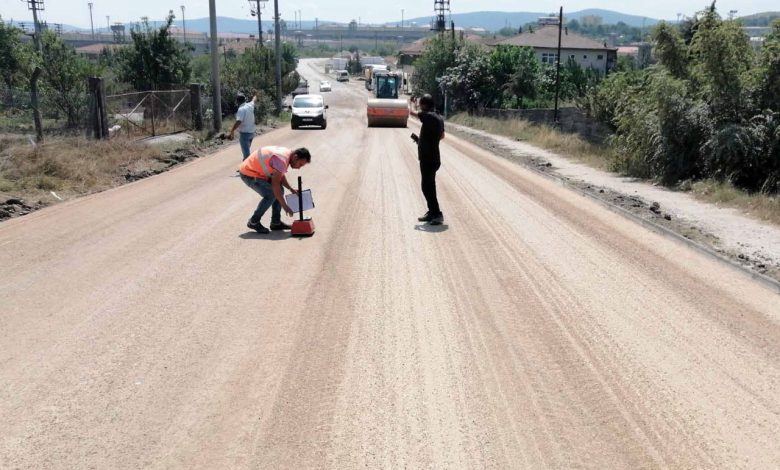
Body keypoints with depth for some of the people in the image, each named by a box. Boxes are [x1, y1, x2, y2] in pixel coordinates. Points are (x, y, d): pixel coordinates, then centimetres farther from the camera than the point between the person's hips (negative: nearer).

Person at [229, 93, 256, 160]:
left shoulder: (241, 109, -19)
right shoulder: (250, 105, 3)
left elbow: (238, 122, -31)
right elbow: (253, 101, 28)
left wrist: (232, 131, -30)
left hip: (244, 133, -8)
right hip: (251, 132, 8)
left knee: (246, 152, -6)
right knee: (247, 150, 25)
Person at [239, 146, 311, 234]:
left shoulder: (287, 154, 1)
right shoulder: (281, 160, -30)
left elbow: (280, 175, 14)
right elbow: (275, 185, -31)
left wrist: (291, 189, 1)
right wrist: (285, 206, -26)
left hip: (258, 172, 10)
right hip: (248, 174, -10)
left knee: (279, 191, 5)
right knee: (271, 195, -20)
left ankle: (276, 222, 10)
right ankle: (253, 222, -6)